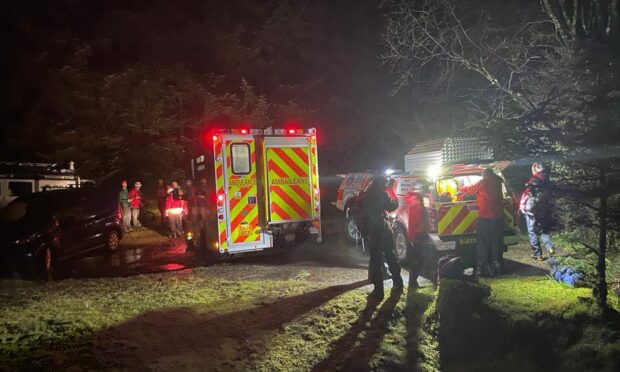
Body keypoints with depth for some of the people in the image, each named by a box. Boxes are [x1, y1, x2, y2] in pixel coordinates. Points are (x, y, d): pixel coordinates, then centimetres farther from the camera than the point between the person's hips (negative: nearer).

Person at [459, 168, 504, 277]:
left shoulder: (482, 183, -4)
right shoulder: (497, 183, 9)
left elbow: (469, 189, 9)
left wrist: (461, 189, 30)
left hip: (485, 217, -4)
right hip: (498, 217, 4)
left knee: (483, 244, 1)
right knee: (496, 243, 11)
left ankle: (482, 269, 1)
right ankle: (496, 268, 14)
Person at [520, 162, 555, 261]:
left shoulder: (533, 180, -12)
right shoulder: (546, 180, 8)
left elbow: (527, 193, -13)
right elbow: (547, 195, 13)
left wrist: (522, 206, -5)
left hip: (532, 209, -6)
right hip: (544, 210, 6)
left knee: (532, 232, 3)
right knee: (544, 231, 17)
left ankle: (537, 254, 4)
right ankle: (550, 247, -5)